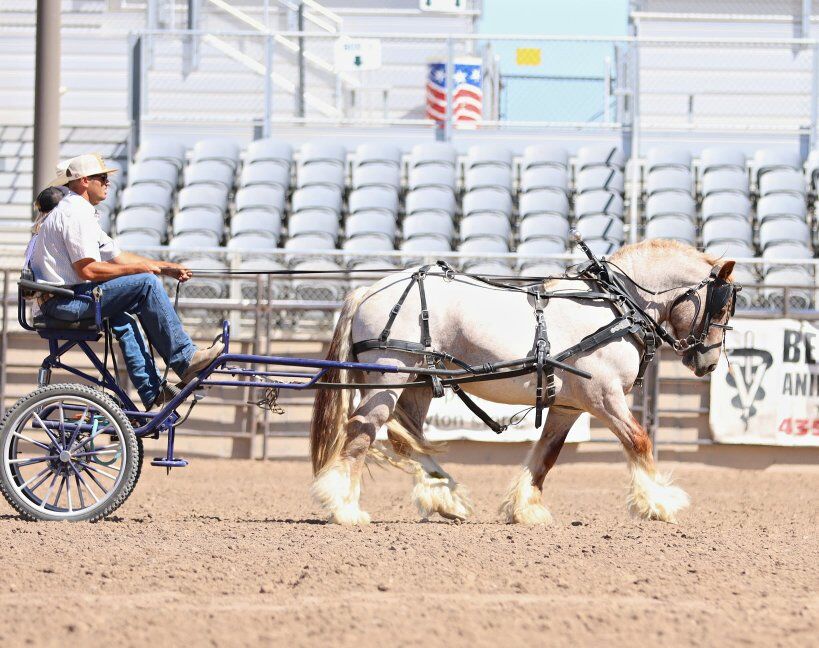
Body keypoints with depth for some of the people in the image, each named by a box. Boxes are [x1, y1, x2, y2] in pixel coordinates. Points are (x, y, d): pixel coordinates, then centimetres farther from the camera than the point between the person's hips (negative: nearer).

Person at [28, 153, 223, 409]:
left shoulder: (80, 212, 21)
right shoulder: (75, 213, -13)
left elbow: (117, 256, 22)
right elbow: (88, 270, -20)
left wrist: (166, 267, 18)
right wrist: (139, 268, -10)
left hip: (58, 303, 11)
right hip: (66, 300, -11)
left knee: (122, 319, 27)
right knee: (146, 283, -15)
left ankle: (152, 392, 23)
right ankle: (185, 359, -13)